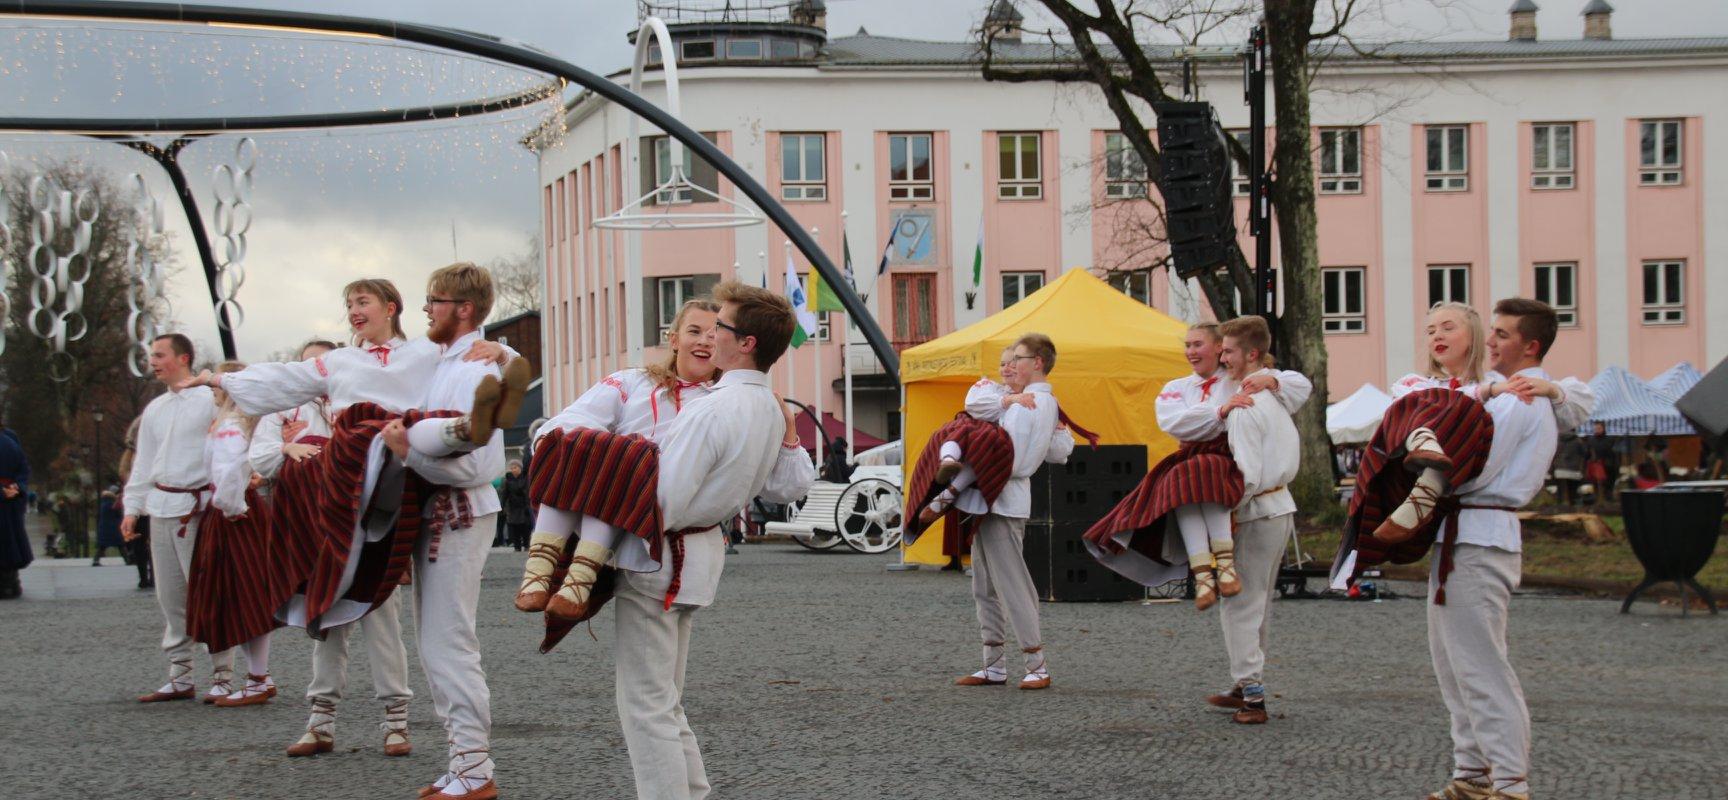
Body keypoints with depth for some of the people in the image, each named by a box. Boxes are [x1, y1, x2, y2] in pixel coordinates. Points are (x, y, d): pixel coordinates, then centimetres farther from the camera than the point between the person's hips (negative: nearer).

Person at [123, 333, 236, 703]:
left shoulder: (210, 400, -3)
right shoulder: (154, 410, 18)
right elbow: (143, 463, 22)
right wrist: (132, 508, 16)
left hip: (199, 506, -7)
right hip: (162, 509, 7)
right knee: (170, 598, 9)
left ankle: (222, 678, -2)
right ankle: (180, 678, 15)